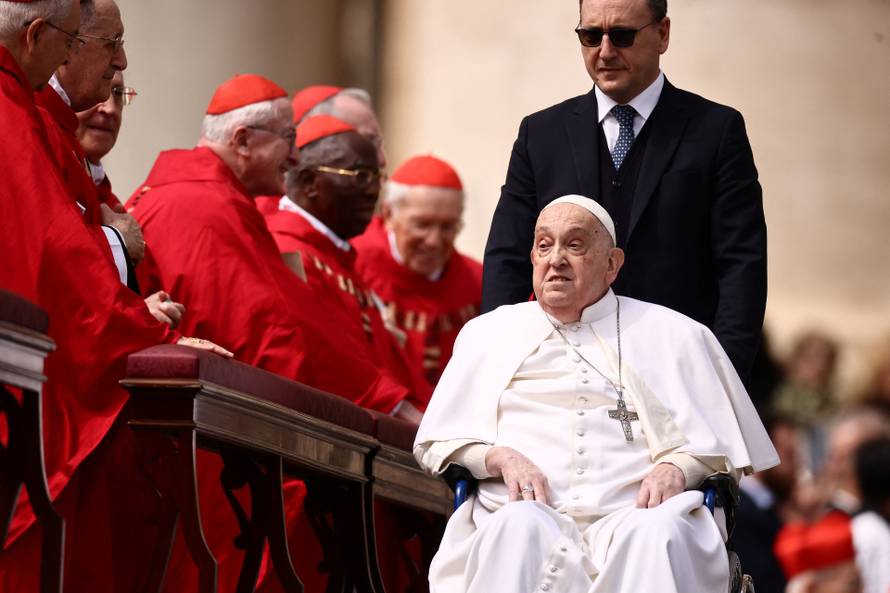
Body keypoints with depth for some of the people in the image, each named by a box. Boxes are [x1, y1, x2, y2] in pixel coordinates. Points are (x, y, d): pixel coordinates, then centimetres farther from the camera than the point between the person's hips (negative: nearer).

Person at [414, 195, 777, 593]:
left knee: (656, 534, -38)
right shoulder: (489, 333, 26)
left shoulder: (673, 335, 22)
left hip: (632, 515, 0)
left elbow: (722, 442, 18)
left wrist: (678, 468, -5)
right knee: (518, 528, -38)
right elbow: (436, 442, 22)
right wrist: (500, 458, 1)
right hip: (530, 512, 1)